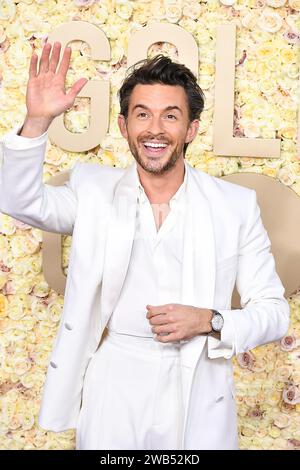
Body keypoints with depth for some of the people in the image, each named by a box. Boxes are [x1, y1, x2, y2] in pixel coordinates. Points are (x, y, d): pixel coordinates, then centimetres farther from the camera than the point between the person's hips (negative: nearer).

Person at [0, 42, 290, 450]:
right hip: (111, 392, 1)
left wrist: (209, 321, -19)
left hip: (198, 401, 0)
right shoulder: (94, 190, 0)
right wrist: (37, 121, -24)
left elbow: (274, 311, -1)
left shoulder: (236, 205, -4)